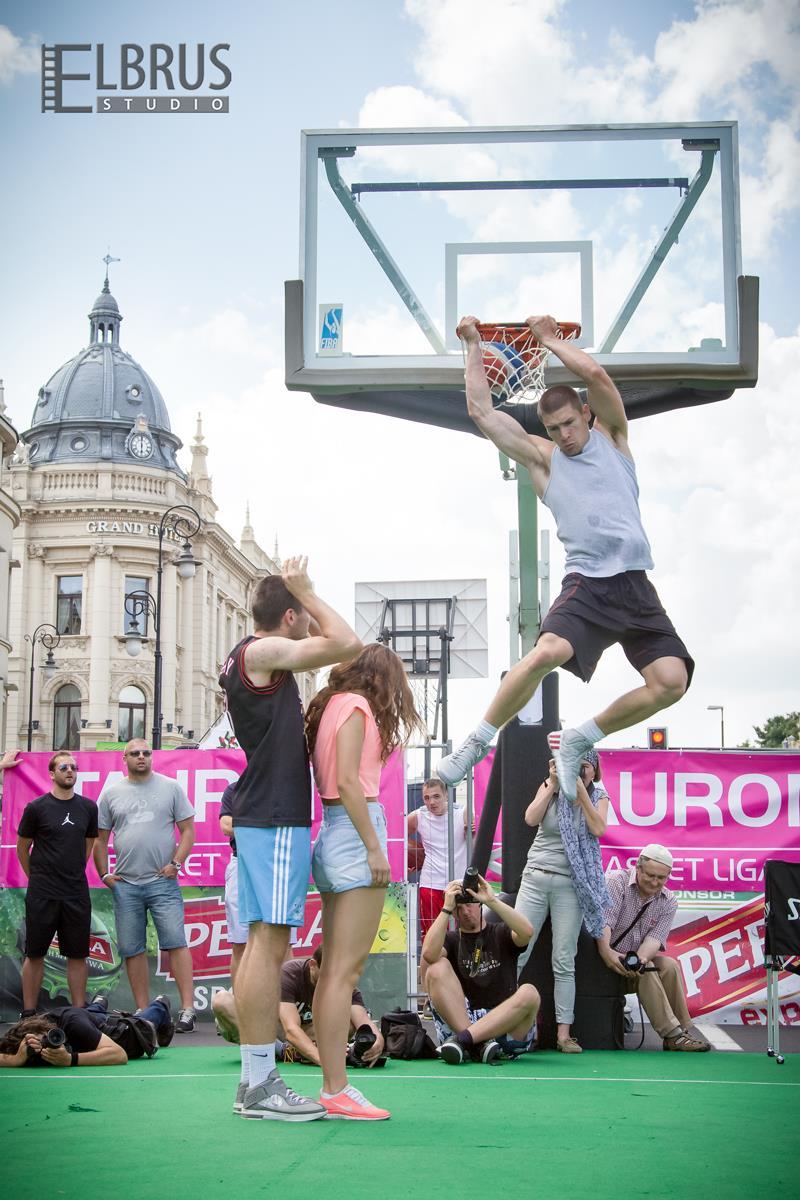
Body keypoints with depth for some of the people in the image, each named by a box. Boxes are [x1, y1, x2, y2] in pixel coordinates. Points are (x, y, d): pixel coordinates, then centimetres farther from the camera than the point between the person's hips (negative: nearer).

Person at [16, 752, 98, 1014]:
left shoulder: (88, 808, 6)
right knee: (35, 954, 3)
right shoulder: (36, 807, -4)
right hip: (42, 894, -3)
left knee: (78, 955, 5)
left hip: (77, 894, 3)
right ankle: (29, 1014, 10)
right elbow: (22, 848, 6)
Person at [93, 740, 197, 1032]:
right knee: (132, 950, 4)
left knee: (176, 943, -10)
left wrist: (176, 863, -7)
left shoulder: (171, 787, 6)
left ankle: (187, 1010, -10)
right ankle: (142, 1012, 11)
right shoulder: (111, 793, 10)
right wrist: (104, 874, 4)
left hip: (163, 881, -2)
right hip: (124, 884, 3)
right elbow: (100, 838, 13)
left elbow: (188, 830, 4)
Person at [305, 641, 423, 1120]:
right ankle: (337, 1092, -12)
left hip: (332, 834, 9)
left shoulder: (333, 705, 20)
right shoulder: (356, 706, -5)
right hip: (355, 830, -9)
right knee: (346, 970, -11)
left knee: (334, 969, 8)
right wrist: (374, 848, -16)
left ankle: (333, 1086, 10)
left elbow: (332, 779, 14)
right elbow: (348, 781, -15)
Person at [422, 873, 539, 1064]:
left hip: (505, 1024, 0)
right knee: (438, 968, -18)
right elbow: (429, 954, -12)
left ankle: (462, 1039, -35)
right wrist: (447, 907, -9)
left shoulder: (501, 934, 14)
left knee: (528, 992, -28)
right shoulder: (450, 939, 13)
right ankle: (477, 1044, -32)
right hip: (458, 1023, 0)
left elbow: (527, 932, -11)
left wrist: (492, 900, -13)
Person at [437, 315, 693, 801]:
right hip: (586, 584, -2)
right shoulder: (542, 458, 14)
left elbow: (596, 375, -1)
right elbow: (482, 411, 9)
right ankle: (477, 743, -13)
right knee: (546, 653, -31)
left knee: (672, 679, -15)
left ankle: (580, 741, 4)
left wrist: (551, 338, 9)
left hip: (636, 586, 2)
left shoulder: (612, 437, 16)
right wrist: (474, 346, 14)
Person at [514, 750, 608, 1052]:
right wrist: (554, 784, -9)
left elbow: (598, 829, -9)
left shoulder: (598, 798, 9)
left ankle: (563, 1033, 1)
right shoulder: (549, 788, 8)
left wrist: (581, 791, -11)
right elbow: (531, 819, -8)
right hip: (535, 878, 0)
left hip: (570, 885, 0)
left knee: (564, 963, -1)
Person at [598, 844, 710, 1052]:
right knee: (646, 970, -28)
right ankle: (672, 1034, -30)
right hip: (610, 959, -5)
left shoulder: (668, 902, 4)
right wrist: (606, 951, -44)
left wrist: (639, 959, -34)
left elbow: (655, 939, -12)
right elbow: (604, 920, -25)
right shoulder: (616, 882, -10)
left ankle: (682, 1031, -18)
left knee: (670, 966, -22)